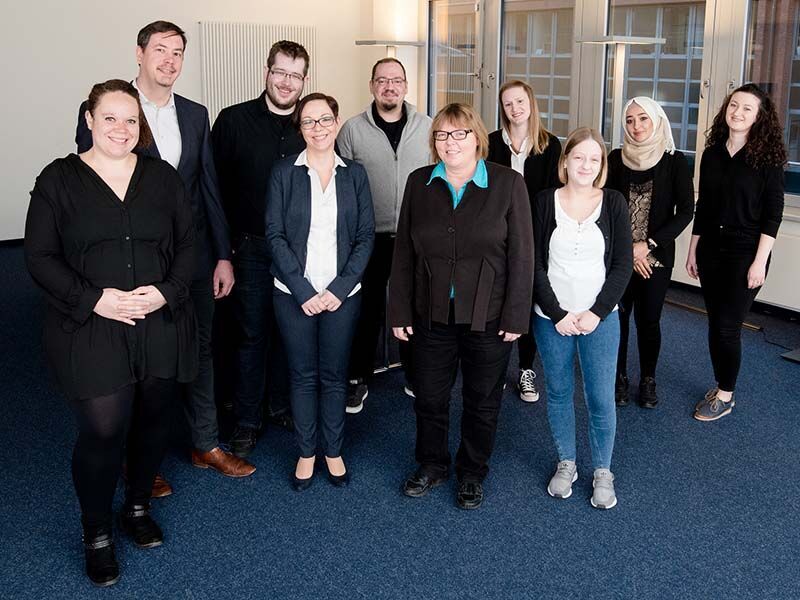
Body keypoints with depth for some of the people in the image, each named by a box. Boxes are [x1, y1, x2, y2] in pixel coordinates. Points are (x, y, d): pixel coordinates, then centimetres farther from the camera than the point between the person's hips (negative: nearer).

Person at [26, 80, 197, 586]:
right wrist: (94, 299, -16)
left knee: (154, 420, 13)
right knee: (102, 431, -6)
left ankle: (139, 507, 37)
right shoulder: (59, 179, 0)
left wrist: (167, 291, -12)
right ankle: (97, 534, 16)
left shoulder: (163, 177, 7)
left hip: (161, 326, 3)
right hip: (92, 332, -3)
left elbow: (187, 244, 7)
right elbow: (40, 256, -3)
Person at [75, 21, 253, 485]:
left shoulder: (196, 114, 7)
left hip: (194, 257, 4)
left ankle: (206, 444, 31)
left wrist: (223, 255, 5)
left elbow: (209, 187, 9)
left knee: (200, 350, 14)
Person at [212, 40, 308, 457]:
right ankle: (247, 420, 18)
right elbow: (217, 185, -4)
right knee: (252, 333, 5)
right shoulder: (234, 121, -5)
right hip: (251, 248, -2)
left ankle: (282, 405, 31)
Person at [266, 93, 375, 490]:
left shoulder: (354, 174, 5)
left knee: (335, 375, 8)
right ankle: (306, 453, 22)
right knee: (302, 375, 8)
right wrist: (303, 291, -12)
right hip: (295, 293, -1)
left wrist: (340, 288, -9)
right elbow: (275, 234, -4)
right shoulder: (283, 173, 0)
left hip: (342, 293, 1)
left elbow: (366, 236, 2)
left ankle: (334, 451, 23)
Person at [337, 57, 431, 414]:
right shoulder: (352, 130, -2)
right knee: (366, 310, 8)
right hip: (369, 238, -1)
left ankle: (414, 375, 28)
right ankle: (359, 379, 23)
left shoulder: (427, 128, 2)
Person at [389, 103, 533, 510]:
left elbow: (521, 255, -6)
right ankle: (431, 465, 35)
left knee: (482, 401, 12)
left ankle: (472, 473, 32)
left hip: (488, 317, -2)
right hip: (432, 313, 2)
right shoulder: (419, 183, 3)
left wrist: (516, 316, -9)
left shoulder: (508, 183, -5)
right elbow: (404, 251, 5)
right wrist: (400, 311, 2)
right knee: (429, 397, 12)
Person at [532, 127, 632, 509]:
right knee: (558, 393, 11)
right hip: (551, 317, 1)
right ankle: (566, 463, 29)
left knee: (601, 398, 1)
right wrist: (557, 314, -10)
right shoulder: (545, 202, -2)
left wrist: (596, 313, -11)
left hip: (600, 317, 0)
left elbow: (622, 265, -3)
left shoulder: (613, 203, -1)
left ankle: (602, 471, 20)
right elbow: (534, 265, -3)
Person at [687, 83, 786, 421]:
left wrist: (760, 261, -14)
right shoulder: (712, 154, 6)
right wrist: (693, 250, 11)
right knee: (715, 323, 10)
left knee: (727, 326, -3)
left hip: (745, 253, -5)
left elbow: (773, 214, -10)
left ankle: (725, 396, 14)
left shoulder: (767, 157, -8)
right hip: (711, 249, 5)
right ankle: (721, 386, 26)